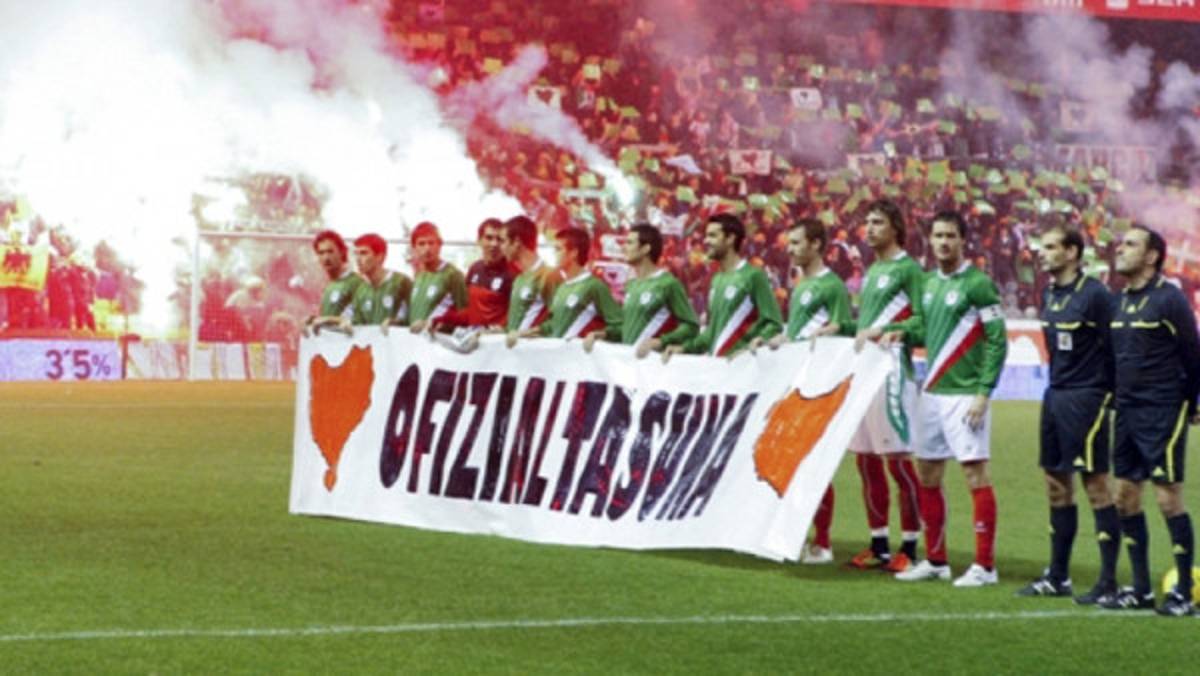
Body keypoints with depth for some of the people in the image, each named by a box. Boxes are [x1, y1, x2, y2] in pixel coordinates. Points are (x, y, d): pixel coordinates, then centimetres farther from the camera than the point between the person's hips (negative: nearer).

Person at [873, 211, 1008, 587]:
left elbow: (998, 340, -11)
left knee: (975, 474, -7)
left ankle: (985, 566, -5)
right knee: (927, 476, 10)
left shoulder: (977, 284, -9)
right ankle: (935, 561, 20)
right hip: (933, 392, 8)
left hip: (964, 395, -8)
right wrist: (902, 332, 3)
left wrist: (983, 392, -16)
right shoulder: (930, 285, 14)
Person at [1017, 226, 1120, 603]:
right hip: (1055, 398, 8)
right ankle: (1057, 577, 19)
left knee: (1096, 485, -5)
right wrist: (1059, 384, 14)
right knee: (1056, 484, 11)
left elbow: (1114, 348, -13)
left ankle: (1108, 582, -2)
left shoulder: (1094, 296, -13)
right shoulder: (1049, 295, 11)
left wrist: (1108, 396, -10)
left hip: (1085, 399, -8)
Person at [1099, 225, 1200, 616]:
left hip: (1162, 414, -8)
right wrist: (1118, 401, 14)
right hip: (1127, 413, 8)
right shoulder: (1119, 302, 11)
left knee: (1169, 498, -6)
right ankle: (1141, 589, 16)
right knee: (1125, 496, 8)